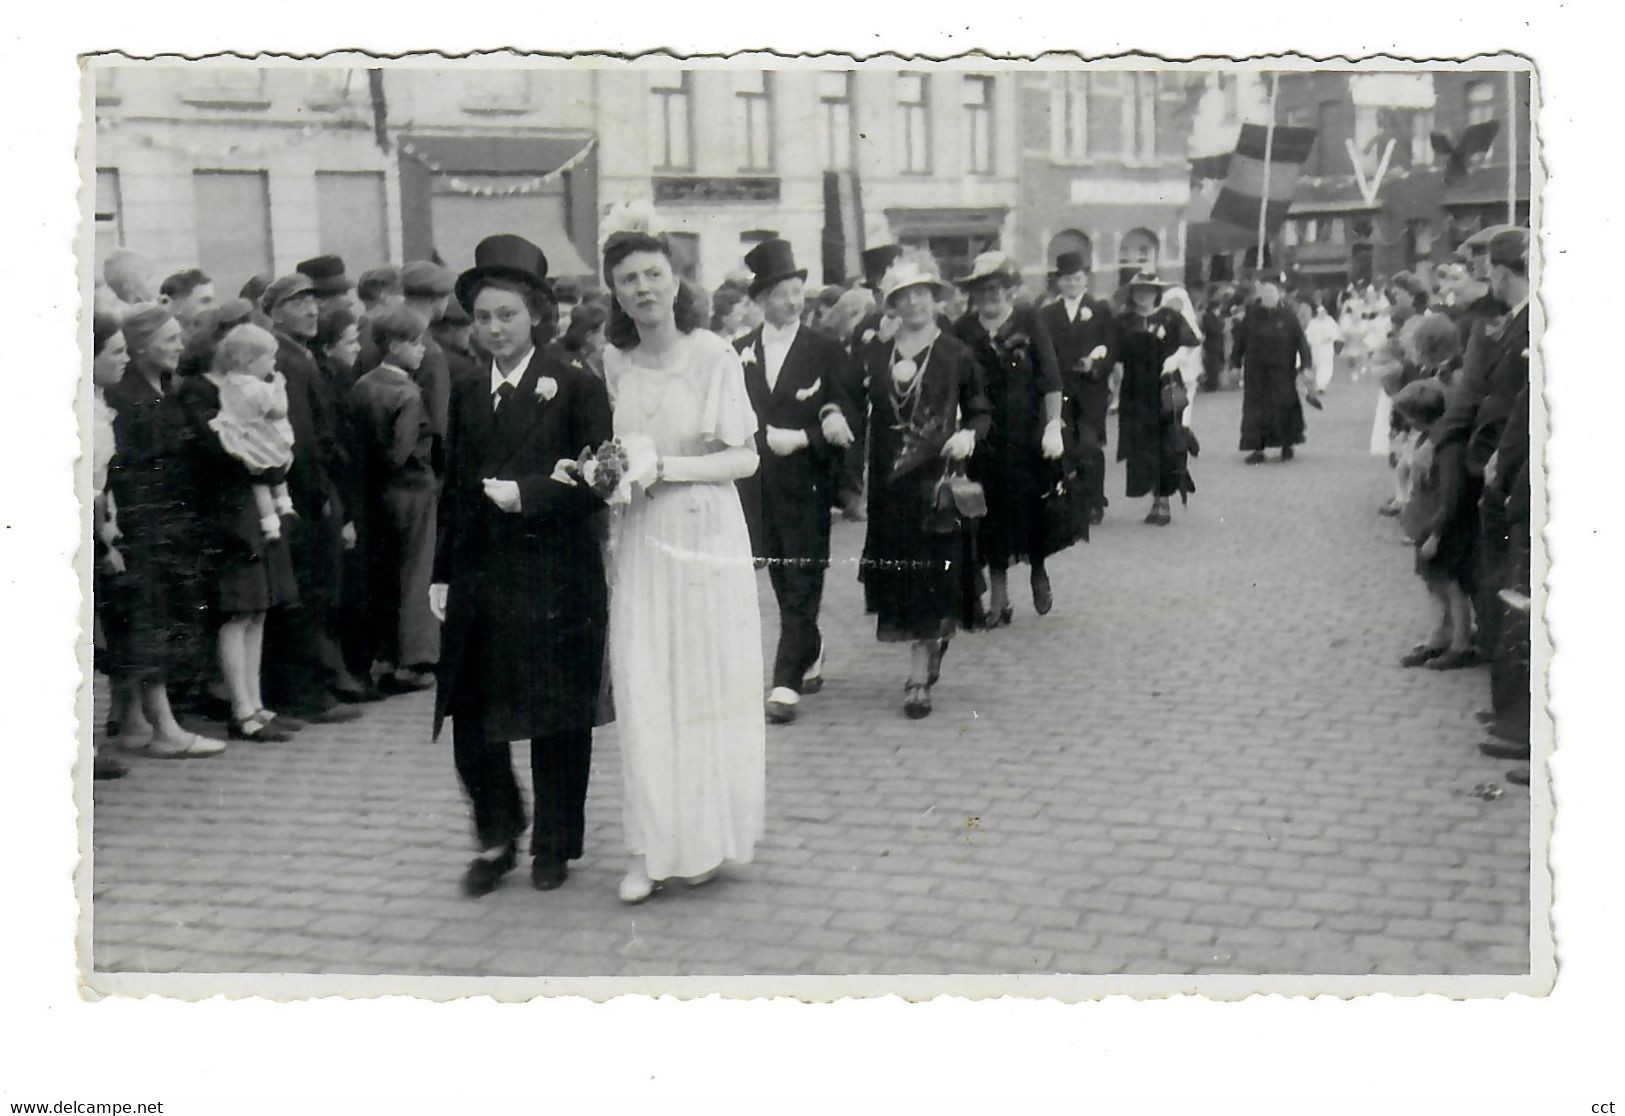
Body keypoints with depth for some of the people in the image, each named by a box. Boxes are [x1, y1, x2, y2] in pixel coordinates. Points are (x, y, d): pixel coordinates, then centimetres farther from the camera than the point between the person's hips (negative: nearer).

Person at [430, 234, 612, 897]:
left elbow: (594, 484, -7)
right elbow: (452, 490, 14)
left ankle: (554, 846, 22)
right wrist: (442, 574, 9)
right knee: (470, 717, 1)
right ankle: (496, 837, 21)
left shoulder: (575, 389, -3)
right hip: (479, 580, 4)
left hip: (554, 579, -4)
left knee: (557, 720, 7)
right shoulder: (466, 394, 12)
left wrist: (526, 494, -17)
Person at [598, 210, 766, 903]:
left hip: (707, 534, -3)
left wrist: (667, 468, -16)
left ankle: (708, 839, 19)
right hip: (640, 539, 3)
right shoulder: (612, 362, 4)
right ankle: (653, 849, 9)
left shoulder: (713, 356, -9)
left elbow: (744, 458, -7)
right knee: (643, 693, 2)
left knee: (709, 685, 6)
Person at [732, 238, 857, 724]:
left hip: (806, 483, -3)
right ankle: (810, 658, 32)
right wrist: (769, 437, -14)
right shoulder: (739, 353, 6)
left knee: (802, 584, -5)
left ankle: (787, 684, -4)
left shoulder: (825, 351, 0)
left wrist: (802, 438, -17)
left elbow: (842, 421, -3)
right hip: (758, 484, 3)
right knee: (783, 583, 12)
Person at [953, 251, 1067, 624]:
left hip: (1028, 432, -1)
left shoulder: (1029, 321, -4)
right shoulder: (963, 329, 1)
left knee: (1034, 506, 4)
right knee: (992, 513, 4)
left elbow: (1051, 377, -7)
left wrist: (1053, 424, -13)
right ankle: (998, 597, 12)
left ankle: (1039, 572, 31)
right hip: (984, 436, 1)